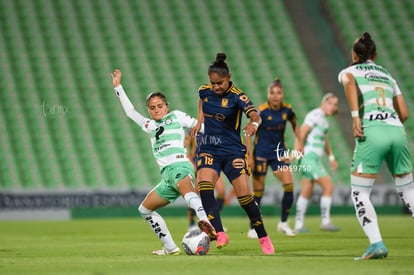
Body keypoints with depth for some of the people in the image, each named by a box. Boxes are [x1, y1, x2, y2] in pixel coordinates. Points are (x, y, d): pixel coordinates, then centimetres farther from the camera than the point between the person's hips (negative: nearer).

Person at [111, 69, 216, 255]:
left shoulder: (176, 116, 15)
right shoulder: (150, 126, 29)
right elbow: (130, 112, 38)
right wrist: (118, 87, 41)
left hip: (179, 166, -8)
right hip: (167, 175, 8)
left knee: (187, 191, -39)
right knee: (145, 209, 14)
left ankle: (206, 222, -67)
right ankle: (170, 248, 13)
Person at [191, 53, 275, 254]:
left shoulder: (236, 96, -15)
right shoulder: (204, 91, 0)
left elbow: (254, 114, -33)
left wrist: (254, 123, -55)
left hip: (232, 150, -3)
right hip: (209, 150, 3)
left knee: (245, 196, -6)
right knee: (204, 187, -24)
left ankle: (264, 239, 12)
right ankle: (220, 234, -29)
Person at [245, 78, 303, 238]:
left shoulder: (287, 110, -3)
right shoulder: (261, 111, -15)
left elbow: (294, 125, 18)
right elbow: (249, 132, -10)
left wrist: (299, 142, 11)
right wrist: (249, 155, -13)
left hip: (279, 152, 4)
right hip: (261, 153, -4)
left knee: (289, 184, -12)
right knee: (258, 191, -1)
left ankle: (283, 223, 2)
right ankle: (253, 229, 11)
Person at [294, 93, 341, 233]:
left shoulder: (324, 119, 19)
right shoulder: (315, 115, -11)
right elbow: (302, 132, -21)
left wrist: (331, 157, 33)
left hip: (315, 159, 9)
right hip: (309, 157, -9)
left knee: (306, 192, 9)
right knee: (328, 186, -12)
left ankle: (299, 225, 12)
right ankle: (325, 222, -9)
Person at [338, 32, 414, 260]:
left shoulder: (348, 71, 13)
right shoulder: (387, 76, 26)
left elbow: (349, 82, -13)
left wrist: (355, 117, -20)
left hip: (371, 132, -4)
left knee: (359, 193, 3)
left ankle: (376, 244, -13)